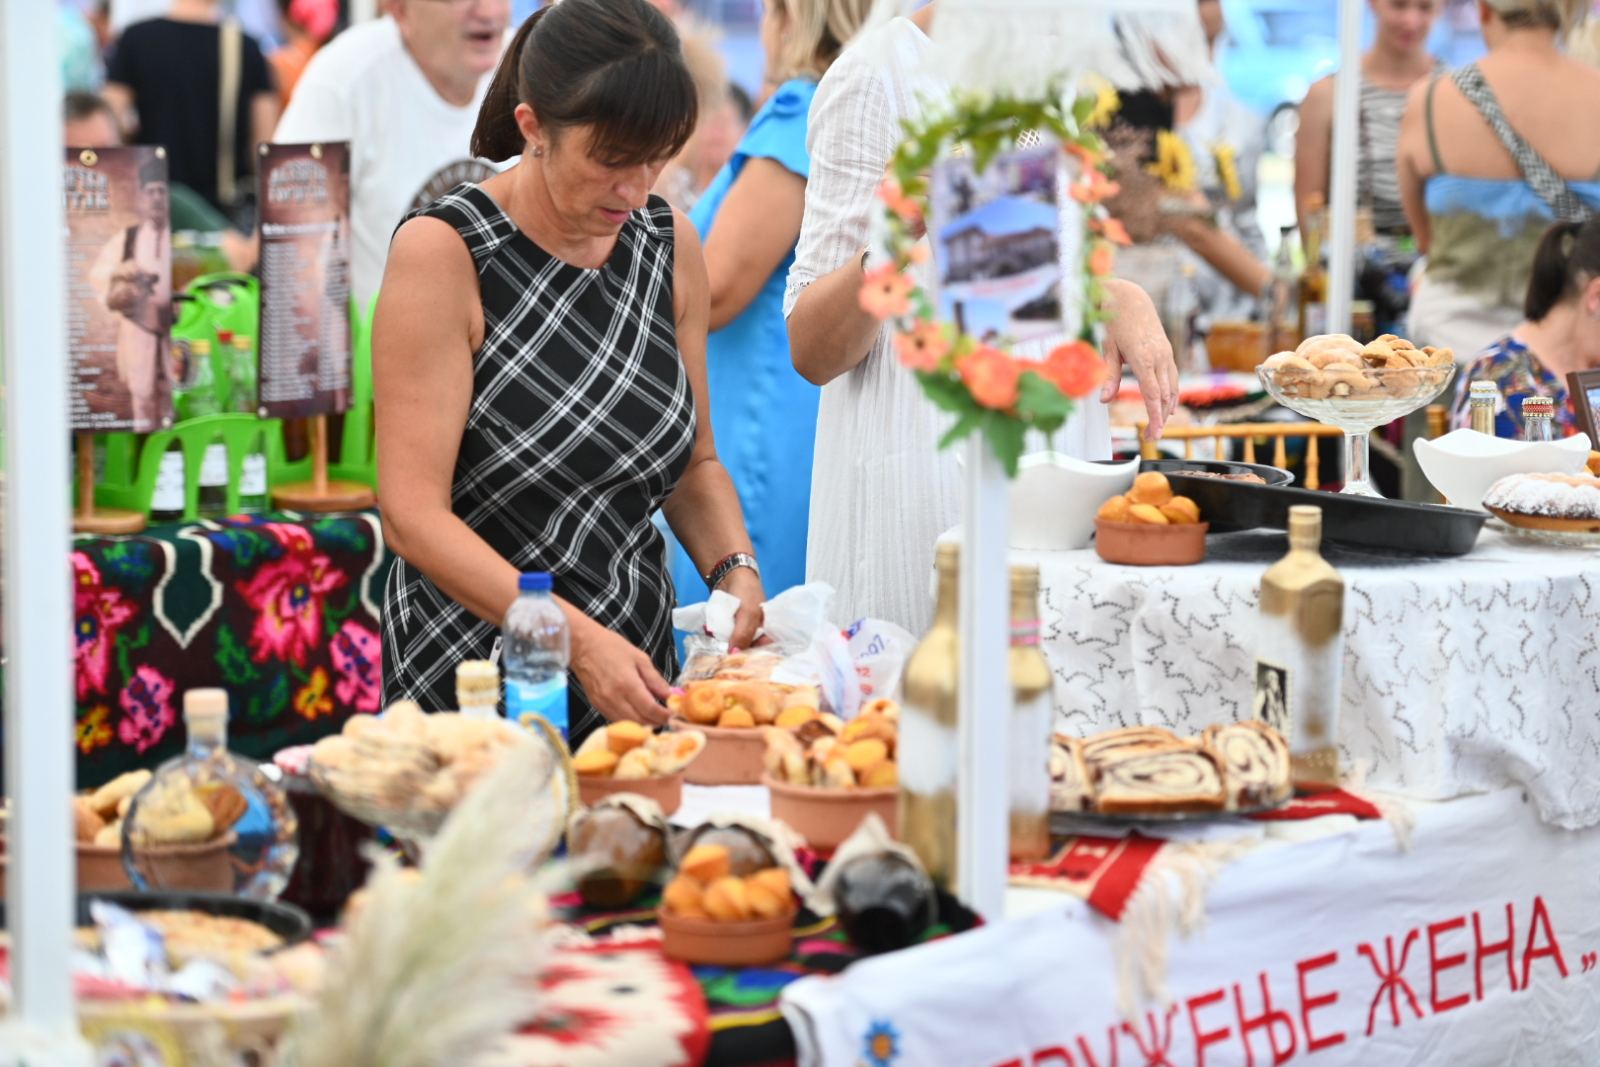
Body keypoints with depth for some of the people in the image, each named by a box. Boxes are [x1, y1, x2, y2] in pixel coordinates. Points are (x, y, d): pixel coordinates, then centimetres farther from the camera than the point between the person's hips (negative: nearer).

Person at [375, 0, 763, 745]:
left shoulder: (670, 245, 4)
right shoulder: (442, 252, -13)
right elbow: (414, 515, -18)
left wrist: (734, 570, -5)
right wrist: (576, 640, -27)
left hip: (633, 684, 5)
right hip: (470, 685, -5)